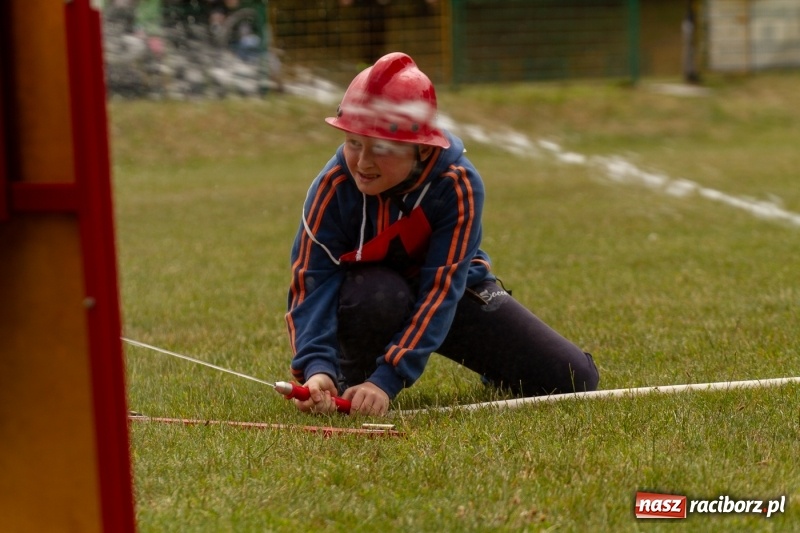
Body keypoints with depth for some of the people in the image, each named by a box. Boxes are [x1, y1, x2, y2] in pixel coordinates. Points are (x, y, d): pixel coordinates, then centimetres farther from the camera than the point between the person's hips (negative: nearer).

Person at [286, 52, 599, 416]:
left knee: (575, 382, -7)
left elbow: (441, 290, -34)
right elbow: (311, 282, -33)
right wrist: (317, 367, -52)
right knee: (378, 297, -41)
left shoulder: (458, 185, -30)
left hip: (449, 292, 1)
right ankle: (350, 382, -8)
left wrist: (389, 378, -45)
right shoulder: (333, 186, -28)